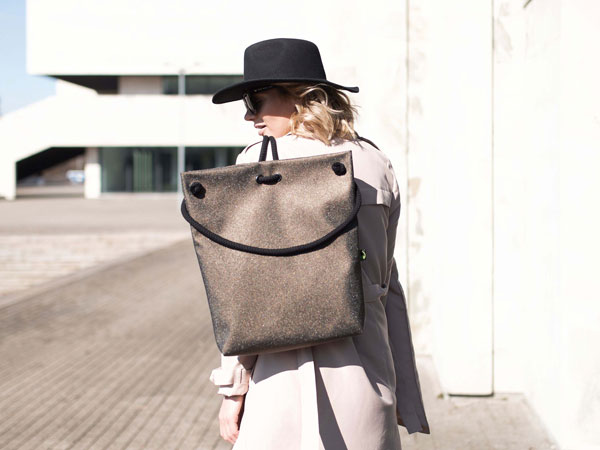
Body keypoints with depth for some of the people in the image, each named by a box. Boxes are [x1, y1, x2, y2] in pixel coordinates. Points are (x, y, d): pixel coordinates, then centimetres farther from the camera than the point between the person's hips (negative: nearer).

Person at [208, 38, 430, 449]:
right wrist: (404, 397, 14)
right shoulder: (376, 165, 8)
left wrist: (232, 387, 1)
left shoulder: (258, 163, -4)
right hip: (365, 376, 4)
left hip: (286, 372, -4)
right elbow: (387, 284, 10)